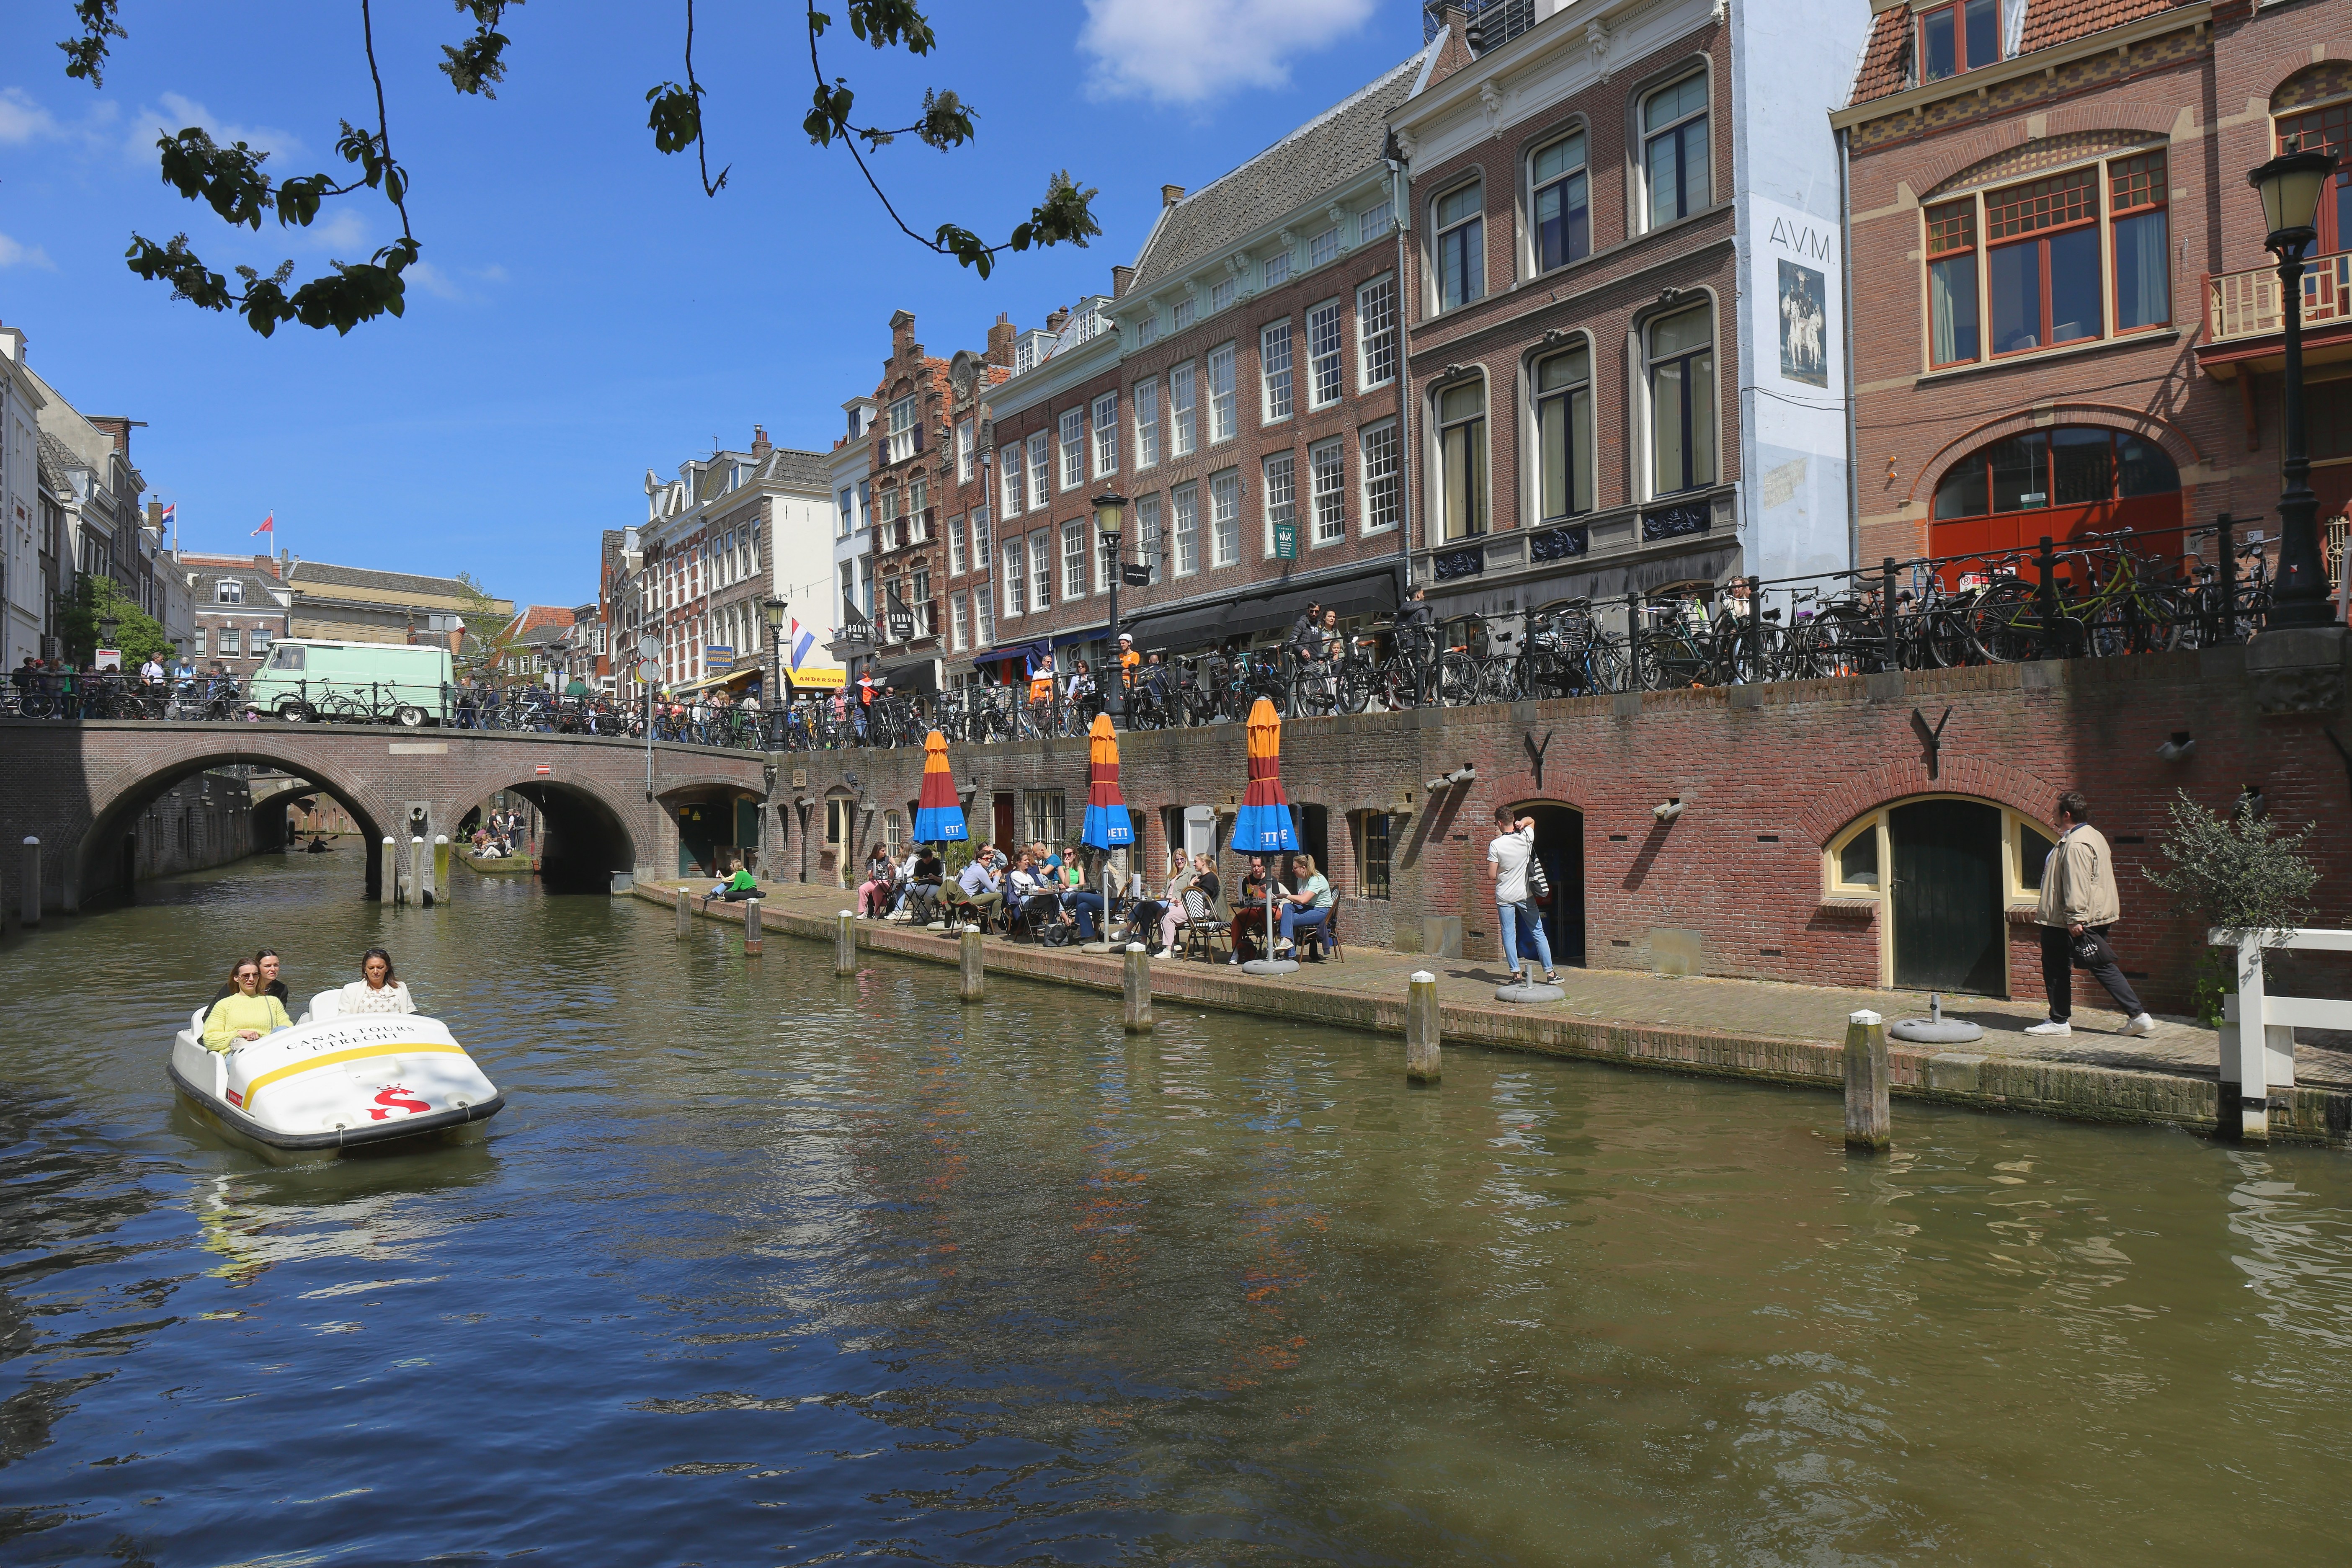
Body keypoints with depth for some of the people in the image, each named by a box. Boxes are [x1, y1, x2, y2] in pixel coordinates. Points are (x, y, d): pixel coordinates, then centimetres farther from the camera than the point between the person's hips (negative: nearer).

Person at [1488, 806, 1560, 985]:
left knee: (1509, 935, 6)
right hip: (1525, 895, 3)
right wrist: (1522, 823, -3)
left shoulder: (1496, 845, -15)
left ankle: (1516, 973, 3)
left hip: (1504, 897, -3)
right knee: (1539, 932, 8)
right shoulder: (1526, 838, -3)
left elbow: (1492, 874, -11)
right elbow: (1531, 820, 19)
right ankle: (1550, 972, 9)